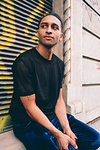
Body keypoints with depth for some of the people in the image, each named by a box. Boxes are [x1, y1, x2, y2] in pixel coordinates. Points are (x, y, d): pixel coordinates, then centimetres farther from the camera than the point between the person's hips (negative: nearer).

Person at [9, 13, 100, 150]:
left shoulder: (59, 64, 6)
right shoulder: (24, 62, -18)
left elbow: (59, 99, 5)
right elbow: (30, 107, -18)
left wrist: (66, 128, -9)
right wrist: (58, 134, -20)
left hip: (54, 117, 7)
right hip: (29, 123, -6)